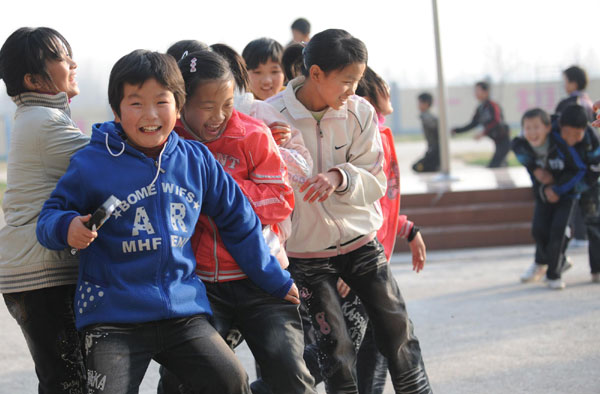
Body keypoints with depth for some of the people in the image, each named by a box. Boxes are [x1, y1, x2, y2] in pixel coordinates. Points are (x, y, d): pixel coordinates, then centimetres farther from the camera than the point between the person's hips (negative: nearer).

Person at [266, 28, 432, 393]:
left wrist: (340, 178, -26)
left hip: (361, 242, 3)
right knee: (337, 349, -5)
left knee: (399, 334, 2)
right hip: (306, 251, -3)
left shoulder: (361, 112, -6)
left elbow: (376, 182, -5)